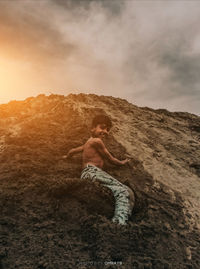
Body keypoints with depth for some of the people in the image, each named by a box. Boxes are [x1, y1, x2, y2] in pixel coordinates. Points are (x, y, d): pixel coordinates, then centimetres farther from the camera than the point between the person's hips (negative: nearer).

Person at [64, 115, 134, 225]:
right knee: (122, 191, -24)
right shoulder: (97, 141, 1)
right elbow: (110, 159, 6)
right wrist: (121, 162, 24)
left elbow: (73, 150, 41)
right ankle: (120, 221, -41)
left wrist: (67, 156, 62)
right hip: (92, 172, -9)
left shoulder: (88, 142, 31)